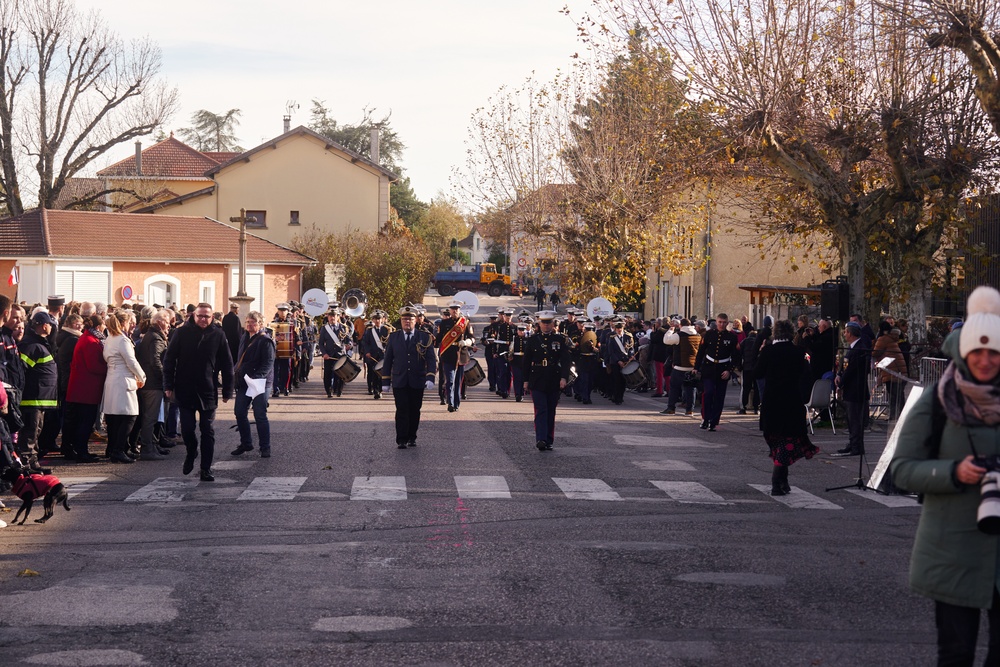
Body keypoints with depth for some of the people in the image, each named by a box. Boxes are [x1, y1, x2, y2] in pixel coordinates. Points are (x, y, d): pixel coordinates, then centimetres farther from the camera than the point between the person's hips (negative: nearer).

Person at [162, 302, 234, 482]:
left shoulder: (218, 335, -2)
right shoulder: (181, 333, -3)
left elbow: (227, 365, 2)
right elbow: (169, 360, 1)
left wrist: (227, 391, 0)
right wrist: (168, 386, -4)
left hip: (208, 392, 0)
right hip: (185, 391, 0)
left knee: (208, 431, 4)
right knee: (187, 428, 2)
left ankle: (206, 469, 11)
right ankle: (191, 453, 32)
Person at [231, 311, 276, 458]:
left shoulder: (265, 341, -12)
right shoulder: (245, 338, 12)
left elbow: (268, 363, -19)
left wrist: (257, 377, -30)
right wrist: (236, 372, 7)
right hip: (243, 382, 8)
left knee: (260, 415, -4)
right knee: (239, 412, 8)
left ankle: (265, 447, 5)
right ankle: (246, 444, 22)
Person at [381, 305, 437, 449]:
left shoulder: (425, 337, 2)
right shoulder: (393, 337, 6)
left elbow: (431, 359, -3)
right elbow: (387, 360, 8)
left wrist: (430, 378, -16)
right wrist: (385, 381, 4)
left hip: (417, 382, 0)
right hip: (399, 382, 0)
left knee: (415, 410, 7)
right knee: (402, 410, -6)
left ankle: (412, 438, 21)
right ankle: (401, 440, -4)